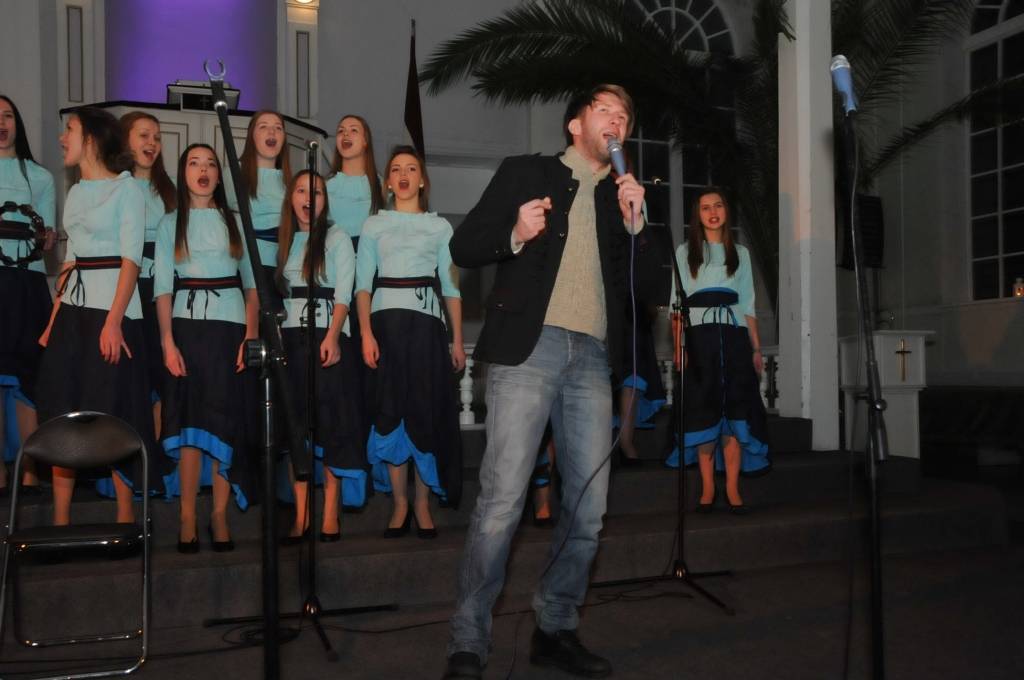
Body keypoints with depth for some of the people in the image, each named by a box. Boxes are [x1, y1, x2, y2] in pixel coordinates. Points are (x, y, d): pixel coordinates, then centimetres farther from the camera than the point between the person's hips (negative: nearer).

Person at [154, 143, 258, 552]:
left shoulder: (234, 221, 13)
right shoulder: (171, 223, 11)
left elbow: (252, 283, 9)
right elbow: (162, 287, 3)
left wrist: (251, 335, -4)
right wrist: (167, 342, -8)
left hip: (230, 326, 1)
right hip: (188, 324, -1)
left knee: (226, 421, -2)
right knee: (190, 420, -5)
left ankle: (220, 516, 3)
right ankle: (187, 520, -1)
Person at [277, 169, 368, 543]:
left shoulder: (336, 238, 4)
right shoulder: (284, 242, 17)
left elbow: (343, 293, -5)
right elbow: (275, 294, 15)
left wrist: (332, 336, -19)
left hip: (326, 336, -4)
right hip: (290, 337, 4)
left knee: (329, 422, -6)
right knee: (294, 424, 1)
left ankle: (330, 515, -3)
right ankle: (300, 516, 5)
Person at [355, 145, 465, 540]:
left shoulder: (439, 226, 13)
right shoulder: (375, 225, 12)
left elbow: (450, 286, 10)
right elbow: (363, 284, 4)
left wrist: (457, 340, 3)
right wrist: (366, 334, -10)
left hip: (426, 322, 0)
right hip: (387, 321, 0)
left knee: (427, 410, -3)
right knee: (390, 411, -2)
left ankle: (423, 504, 6)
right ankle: (399, 504, 7)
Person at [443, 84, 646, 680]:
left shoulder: (623, 196, 21)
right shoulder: (525, 173, 11)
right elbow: (464, 247, 6)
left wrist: (635, 223, 1)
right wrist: (516, 234, -12)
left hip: (592, 360, 5)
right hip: (529, 349, -4)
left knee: (589, 508, 4)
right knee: (502, 502, -10)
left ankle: (556, 630, 20)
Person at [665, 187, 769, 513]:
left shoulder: (740, 253, 18)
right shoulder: (686, 251, 10)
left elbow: (748, 303, 16)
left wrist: (756, 348, 8)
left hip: (734, 335, 2)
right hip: (700, 335, -2)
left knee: (734, 411, -4)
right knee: (704, 411, -4)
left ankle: (732, 489, -1)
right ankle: (707, 488, 2)